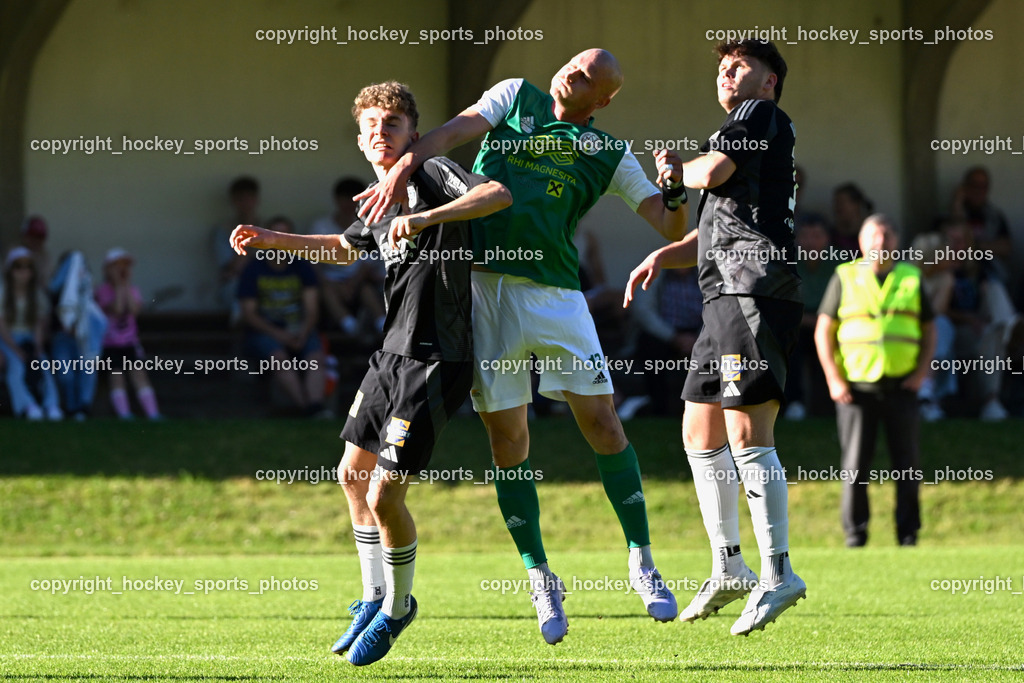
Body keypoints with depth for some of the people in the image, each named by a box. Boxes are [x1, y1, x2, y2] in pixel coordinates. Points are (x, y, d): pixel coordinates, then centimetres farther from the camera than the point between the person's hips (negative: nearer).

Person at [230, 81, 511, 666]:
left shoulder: (433, 175, -11)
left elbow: (499, 194, -31)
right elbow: (346, 248, 35)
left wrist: (427, 218, -41)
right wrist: (275, 241, 31)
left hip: (435, 361, -9)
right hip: (392, 354, 9)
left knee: (385, 494, -11)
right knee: (353, 474, 18)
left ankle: (398, 606, 13)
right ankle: (376, 598, 34)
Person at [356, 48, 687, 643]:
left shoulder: (609, 154, 11)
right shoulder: (516, 98, 12)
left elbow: (670, 227, 7)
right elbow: (457, 131, -2)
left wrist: (674, 191, -15)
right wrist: (405, 166, -19)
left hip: (555, 294, 0)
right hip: (483, 286, 0)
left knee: (601, 421, -5)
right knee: (507, 438, 1)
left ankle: (642, 561, 9)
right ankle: (541, 580, 11)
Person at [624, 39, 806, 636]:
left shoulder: (762, 115, 1)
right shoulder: (750, 134, 28)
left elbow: (712, 172, -13)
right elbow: (713, 237, 28)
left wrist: (676, 169, 9)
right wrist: (663, 256, 11)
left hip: (755, 291, -11)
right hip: (727, 296, 11)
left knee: (747, 434, -16)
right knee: (701, 434, 14)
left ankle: (779, 574, -19)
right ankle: (729, 568, 19)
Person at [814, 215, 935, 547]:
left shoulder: (911, 278, 10)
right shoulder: (845, 278, 5)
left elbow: (929, 329, 15)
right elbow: (824, 330, 4)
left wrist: (922, 371, 1)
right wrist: (833, 379, -4)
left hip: (901, 386, 1)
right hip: (856, 386, -1)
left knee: (907, 465, 1)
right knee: (855, 466, -3)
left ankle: (908, 533, 9)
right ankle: (855, 533, 4)